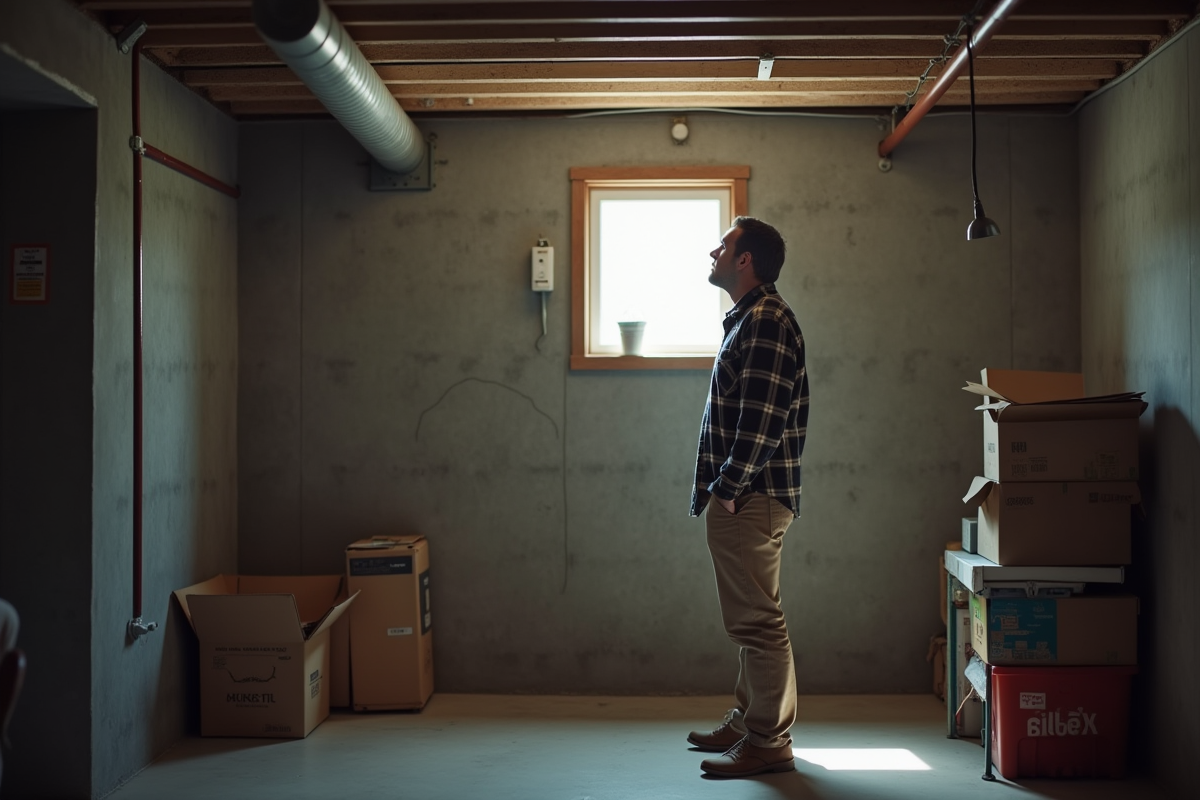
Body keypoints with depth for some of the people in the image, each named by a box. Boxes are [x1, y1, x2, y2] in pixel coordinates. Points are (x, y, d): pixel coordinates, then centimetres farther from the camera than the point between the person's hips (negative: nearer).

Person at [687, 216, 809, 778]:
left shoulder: (766, 322, -14)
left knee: (757, 621, -6)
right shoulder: (749, 319, 19)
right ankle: (747, 721, 27)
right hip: (741, 497, 11)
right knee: (750, 619, 17)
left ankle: (769, 743, 0)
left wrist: (729, 488, -18)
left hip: (749, 499, -11)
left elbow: (763, 418, -22)